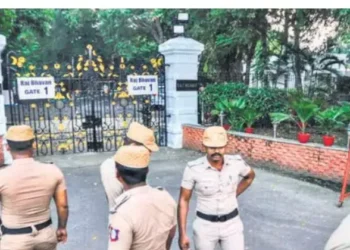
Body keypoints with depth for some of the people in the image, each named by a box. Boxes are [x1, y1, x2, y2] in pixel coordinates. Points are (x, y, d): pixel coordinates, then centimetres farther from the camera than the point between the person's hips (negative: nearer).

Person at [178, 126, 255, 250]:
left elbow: (250, 176, 12)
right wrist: (182, 234, -10)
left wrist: (234, 195, 5)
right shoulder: (193, 168, -19)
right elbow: (184, 200, -10)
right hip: (205, 226, -1)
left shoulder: (237, 163, -12)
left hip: (232, 224, 2)